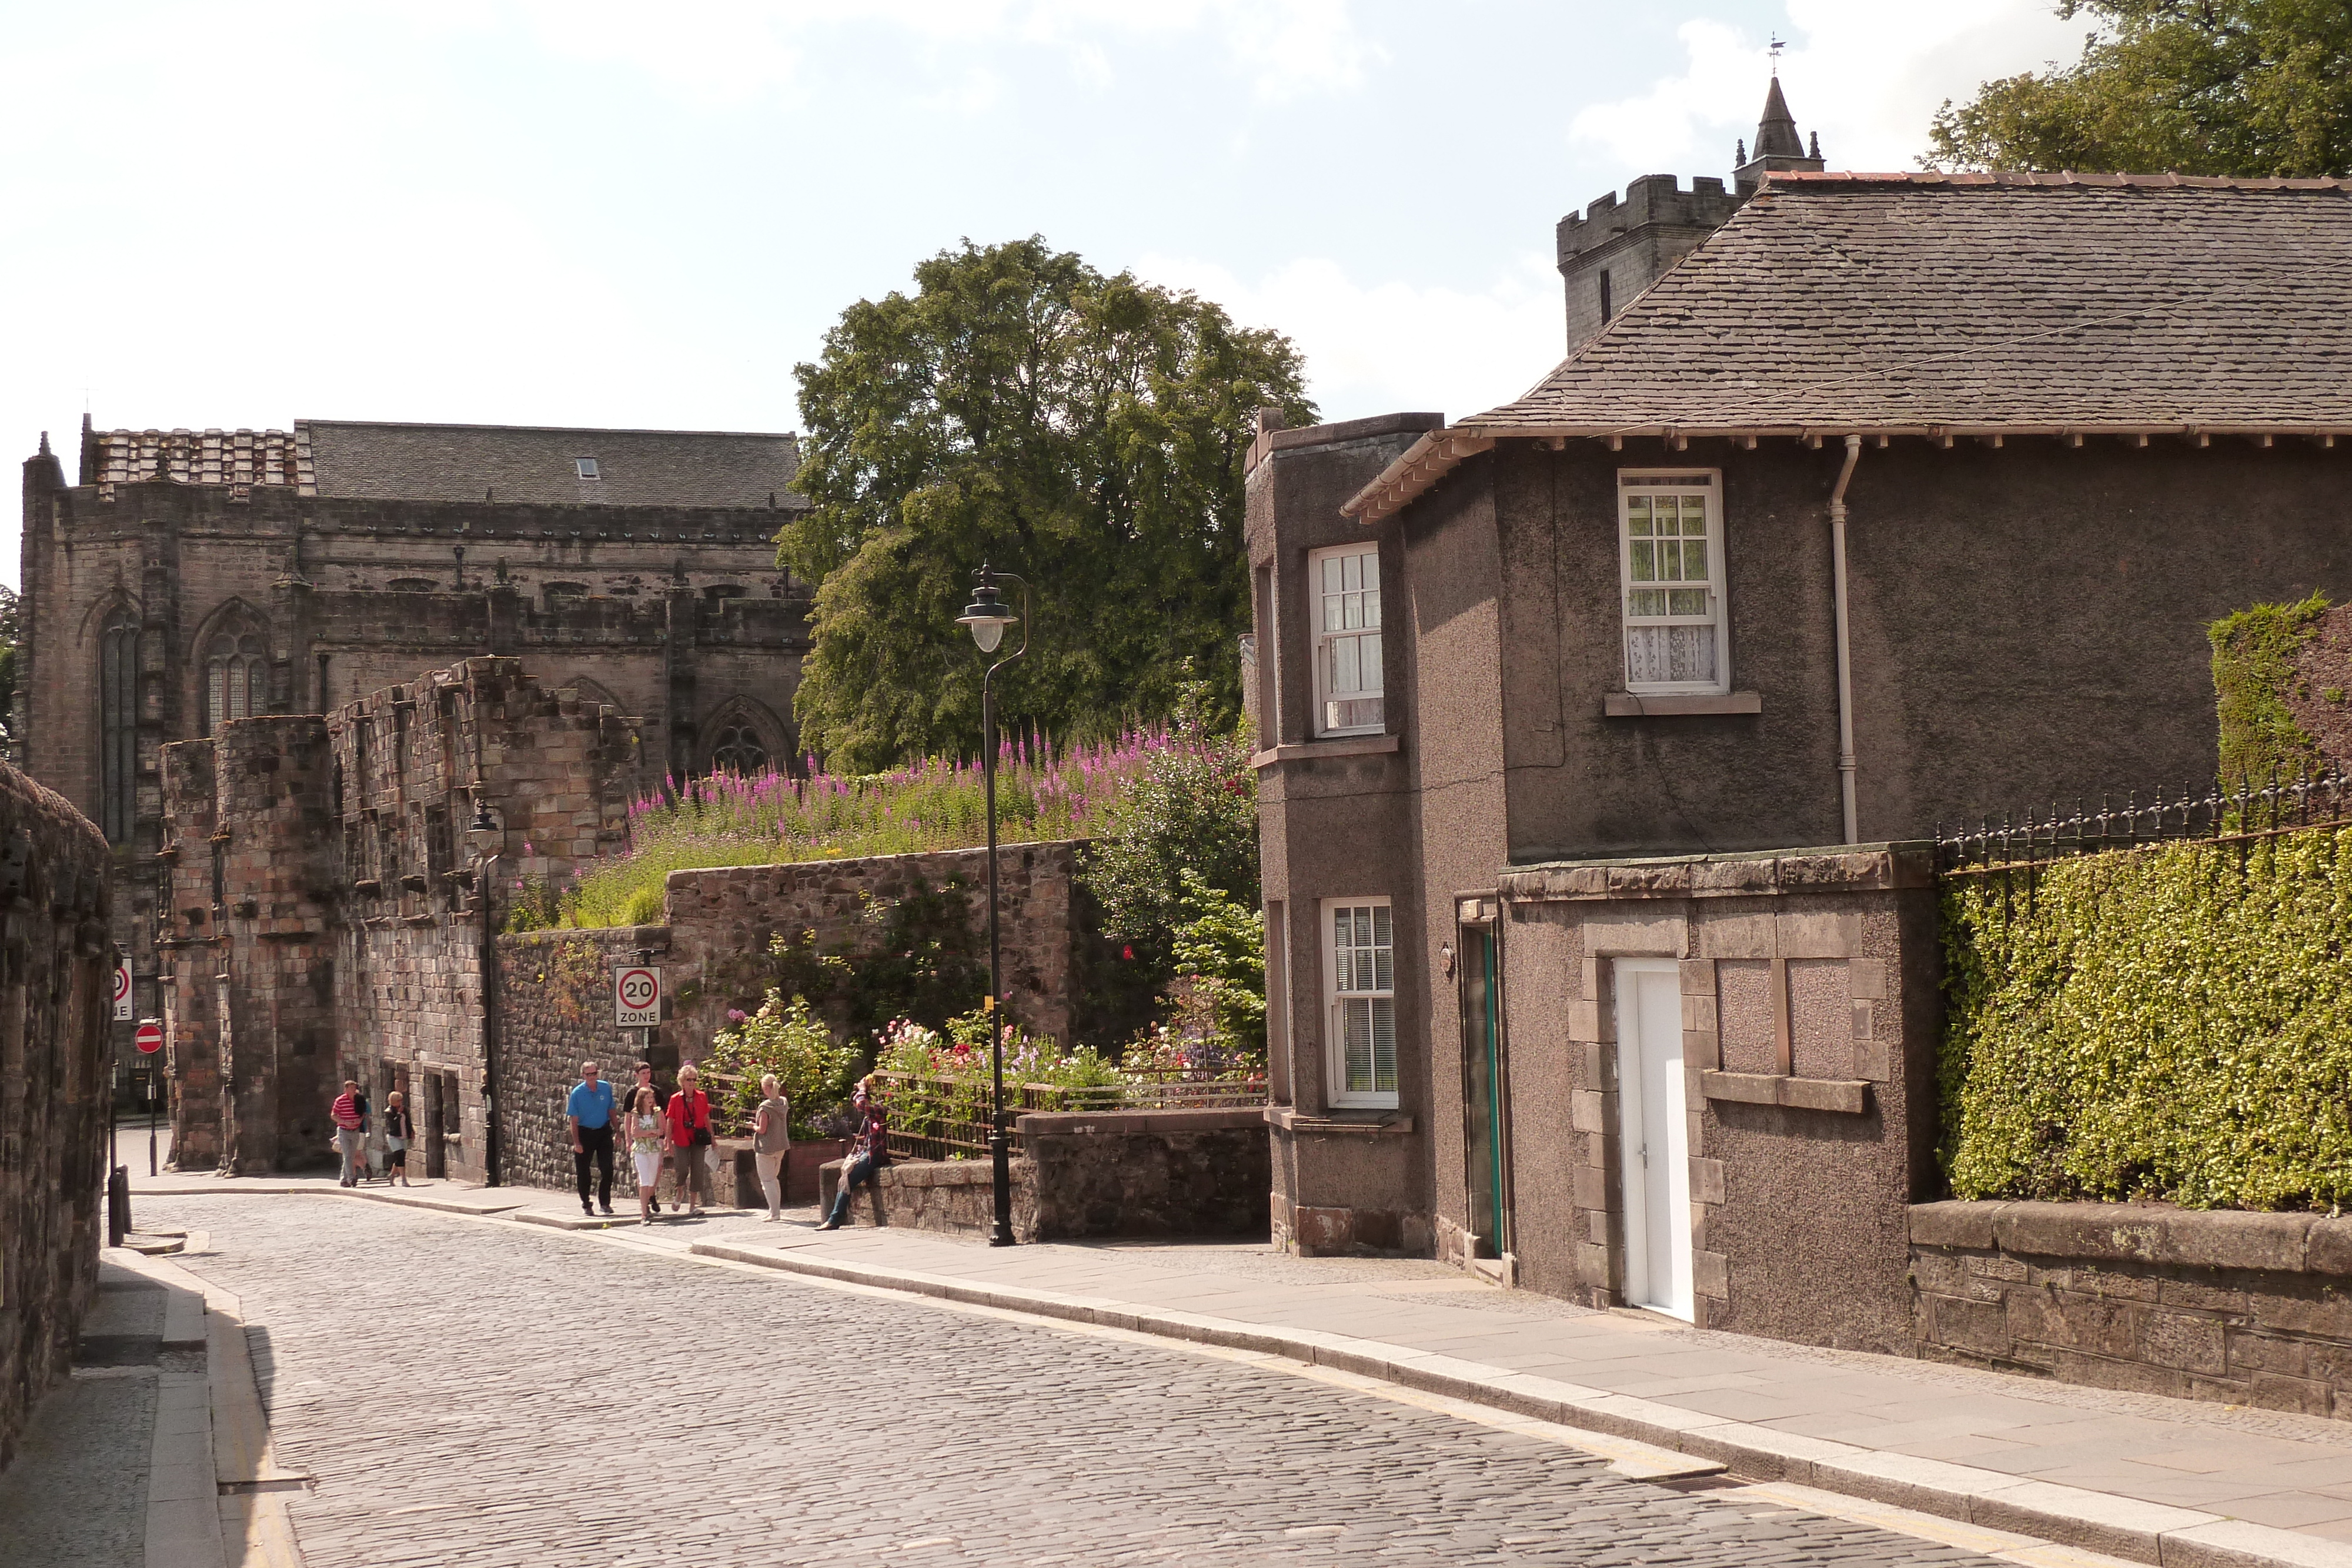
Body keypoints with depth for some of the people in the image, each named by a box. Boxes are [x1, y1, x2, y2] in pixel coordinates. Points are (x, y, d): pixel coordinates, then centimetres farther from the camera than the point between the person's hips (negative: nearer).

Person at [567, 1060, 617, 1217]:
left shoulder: (606, 1088, -2)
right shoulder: (577, 1093, -10)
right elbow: (574, 1119, -9)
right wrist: (577, 1143, -14)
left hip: (604, 1132, 2)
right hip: (584, 1133, -2)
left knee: (607, 1169, -2)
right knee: (583, 1171, 5)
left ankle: (605, 1203, 10)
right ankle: (585, 1204, 18)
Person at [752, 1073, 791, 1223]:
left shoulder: (766, 1107, -19)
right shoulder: (784, 1103, 3)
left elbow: (762, 1130, -20)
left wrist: (753, 1126, 0)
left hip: (766, 1147, -7)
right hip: (781, 1146, 7)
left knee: (767, 1180, 1)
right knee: (774, 1178, 21)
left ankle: (775, 1213, -3)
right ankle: (775, 1209, 25)